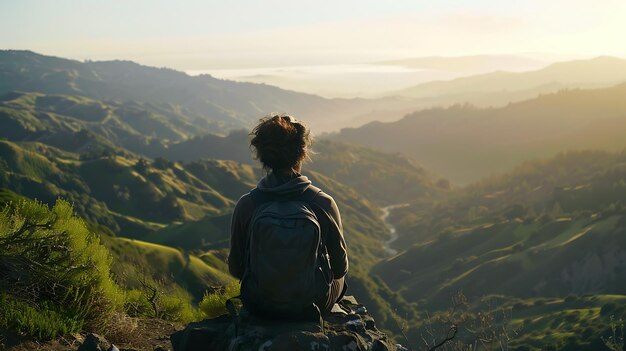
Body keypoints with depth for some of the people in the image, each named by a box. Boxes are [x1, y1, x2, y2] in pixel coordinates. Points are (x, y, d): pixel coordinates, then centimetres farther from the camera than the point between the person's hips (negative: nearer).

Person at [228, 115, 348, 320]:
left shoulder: (246, 205, -17)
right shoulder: (324, 203, -20)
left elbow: (236, 269, -5)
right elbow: (340, 266, -7)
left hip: (260, 307, 2)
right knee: (339, 276, 32)